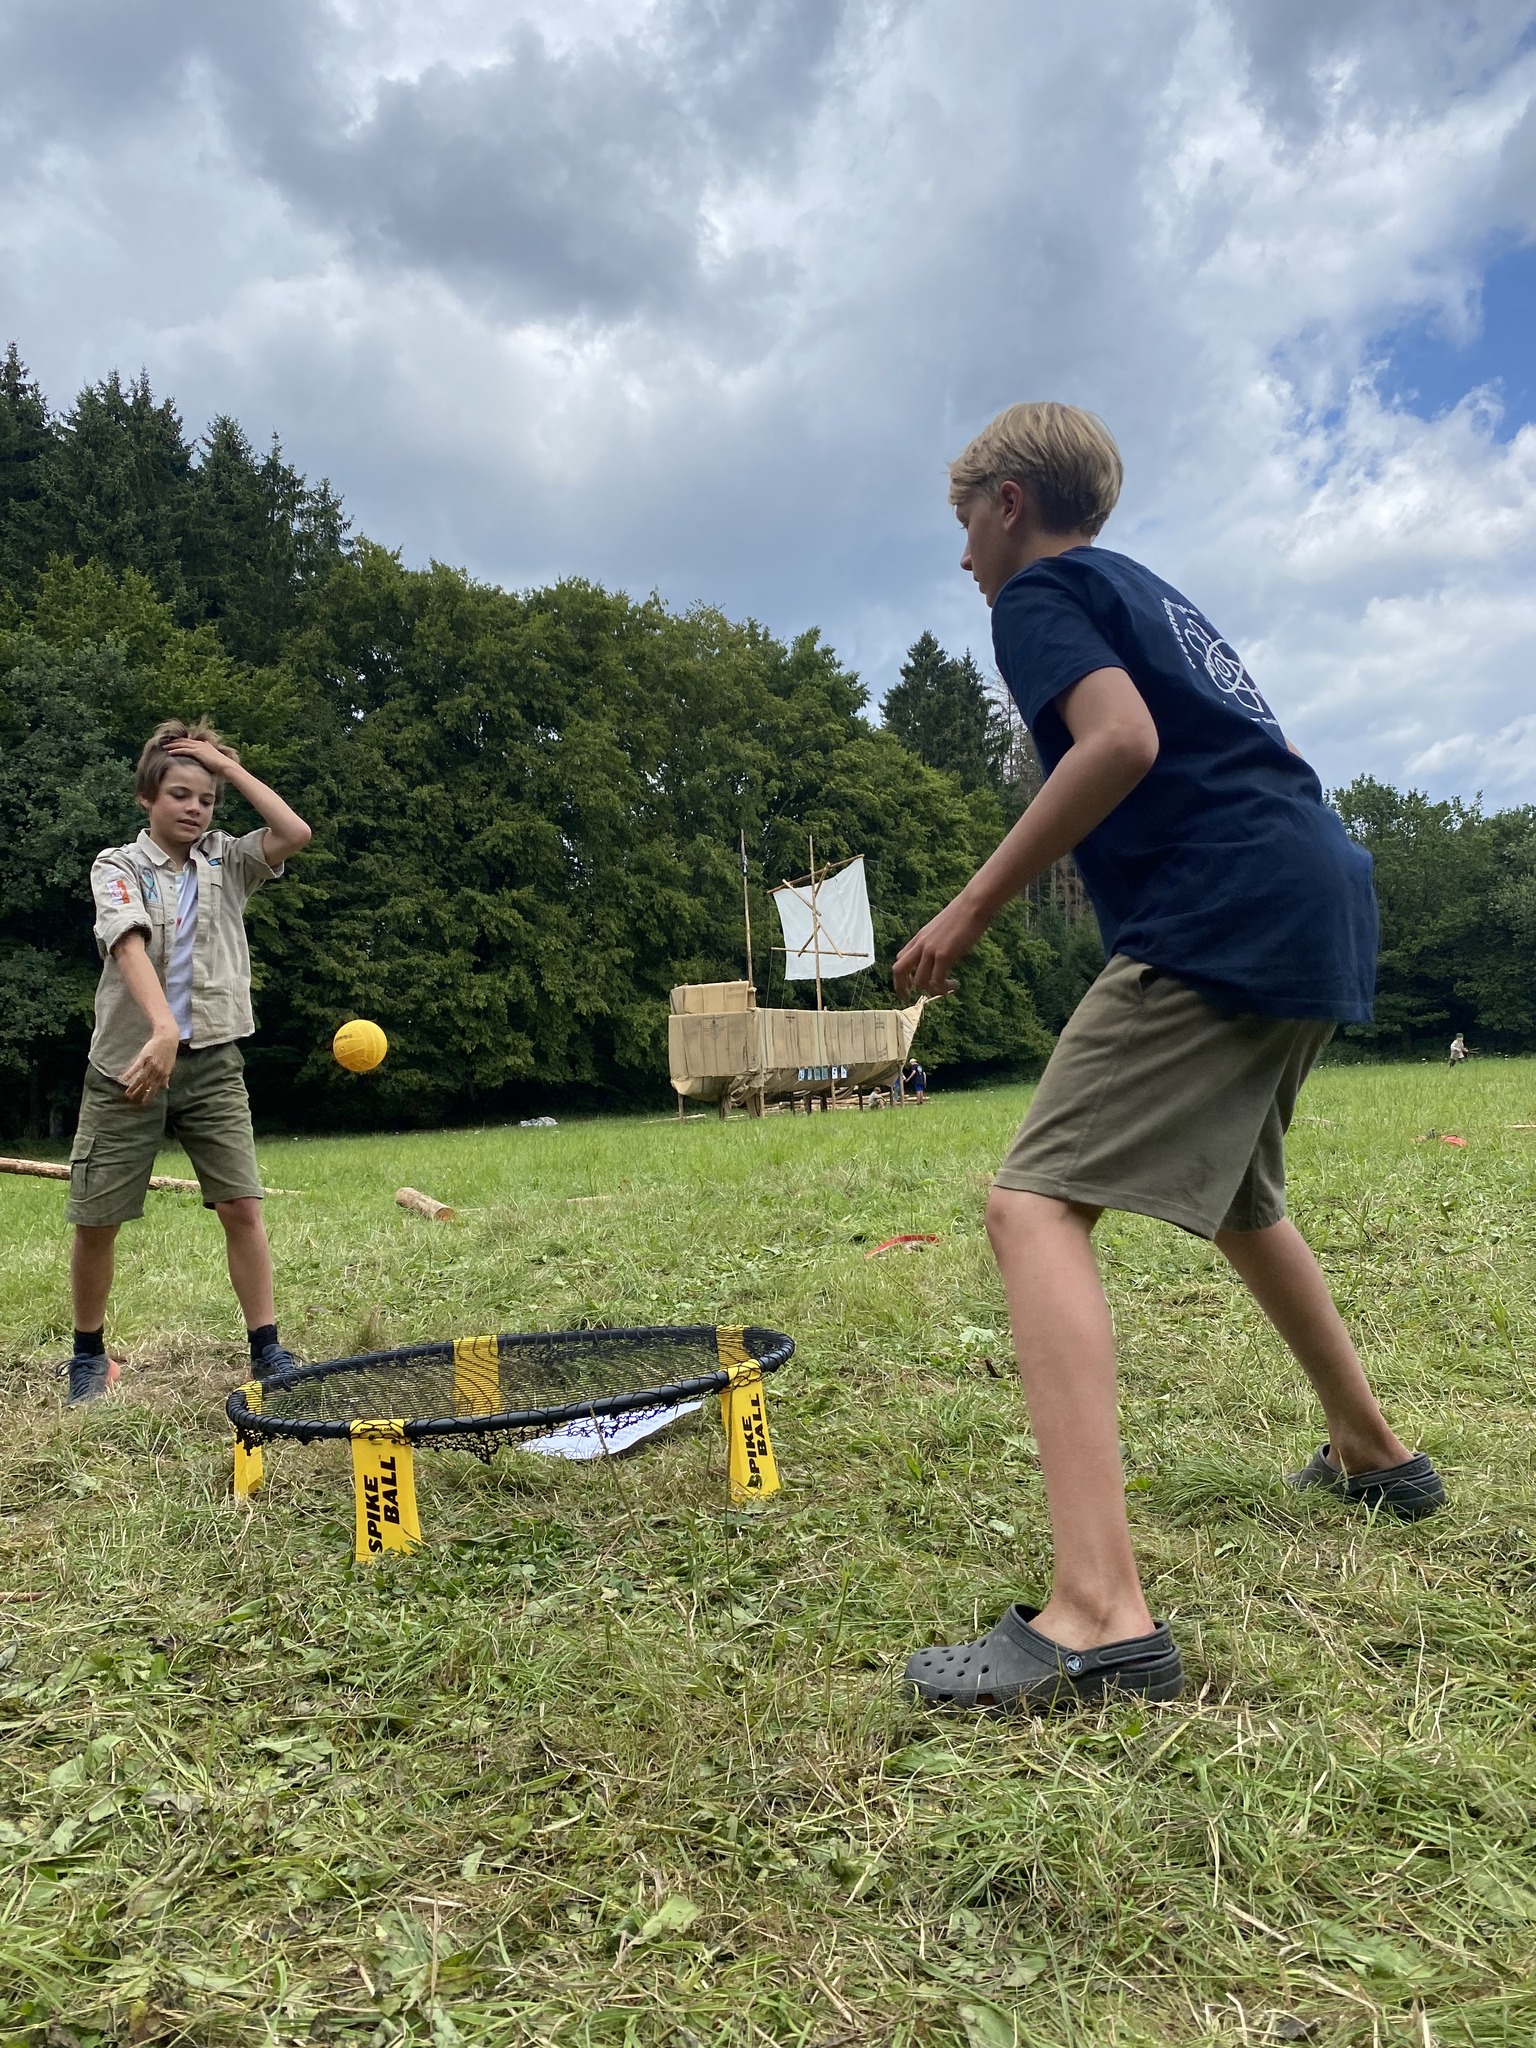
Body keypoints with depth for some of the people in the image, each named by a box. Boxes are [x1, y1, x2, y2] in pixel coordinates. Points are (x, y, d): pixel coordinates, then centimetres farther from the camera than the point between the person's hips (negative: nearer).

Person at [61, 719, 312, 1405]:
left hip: (212, 1063, 2)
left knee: (242, 1207, -6)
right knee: (96, 1219, 4)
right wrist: (164, 1029, -35)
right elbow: (131, 947, -19)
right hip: (127, 1062, -1)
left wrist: (229, 765, -3)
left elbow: (296, 833, -8)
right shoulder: (117, 866, -1)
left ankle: (266, 1350, 4)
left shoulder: (226, 861, 9)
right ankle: (90, 1355, 24)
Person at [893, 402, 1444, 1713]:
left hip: (1223, 918, -10)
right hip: (1326, 905, 10)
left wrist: (975, 907, -14)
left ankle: (1102, 1615, -27)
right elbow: (1260, 754, 27)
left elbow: (1122, 739, -17)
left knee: (1036, 1205, -16)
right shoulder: (1155, 595, 28)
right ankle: (1374, 1454, 42)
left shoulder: (1041, 590, 2)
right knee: (1233, 1197, 27)